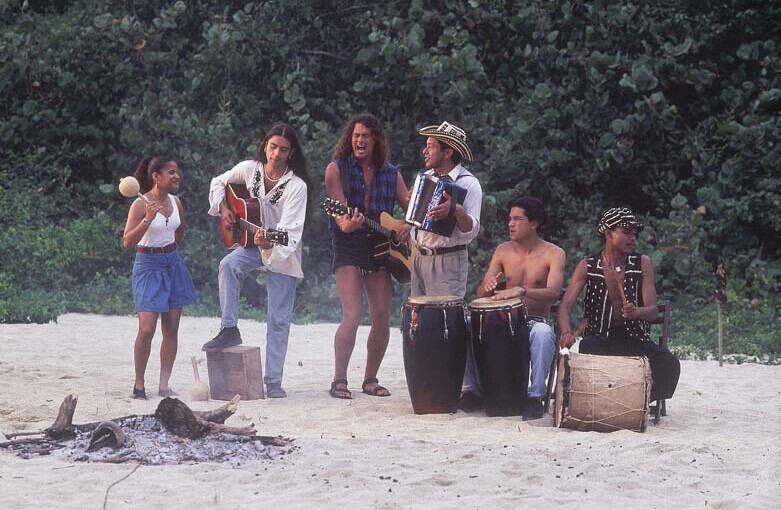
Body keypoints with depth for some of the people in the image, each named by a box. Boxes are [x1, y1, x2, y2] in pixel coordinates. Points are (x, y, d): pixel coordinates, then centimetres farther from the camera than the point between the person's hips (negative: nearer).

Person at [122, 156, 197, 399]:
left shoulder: (175, 202, 6)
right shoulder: (141, 205, -13)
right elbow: (127, 242, -19)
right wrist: (147, 220, -28)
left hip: (173, 264, 6)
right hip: (148, 266, -6)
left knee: (171, 329, 4)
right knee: (147, 329, -13)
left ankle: (164, 385, 9)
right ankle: (139, 385, -1)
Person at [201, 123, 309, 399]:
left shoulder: (296, 186, -19)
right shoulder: (249, 169, -6)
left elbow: (290, 230, -28)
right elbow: (218, 183, 13)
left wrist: (270, 243, -47)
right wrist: (223, 207, -3)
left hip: (283, 254, -3)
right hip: (251, 244, 3)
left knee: (278, 320, -4)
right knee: (228, 265, -32)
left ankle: (273, 382, 2)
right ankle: (229, 330, -22)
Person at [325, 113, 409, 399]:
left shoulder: (391, 174, 11)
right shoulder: (337, 169, 0)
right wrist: (346, 224, -32)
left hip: (381, 249, 4)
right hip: (349, 248, -4)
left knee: (382, 317, 0)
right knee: (353, 314, -17)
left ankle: (370, 379, 14)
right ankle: (339, 380, -9)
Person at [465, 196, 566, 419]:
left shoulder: (553, 254, -4)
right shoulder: (503, 251, 9)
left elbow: (553, 293, -20)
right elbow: (481, 293, 4)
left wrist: (521, 290, -37)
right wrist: (488, 286, -21)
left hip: (536, 323, -4)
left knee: (543, 333, -39)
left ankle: (535, 395, -27)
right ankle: (473, 389, -9)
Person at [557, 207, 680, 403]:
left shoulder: (642, 264, 3)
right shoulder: (587, 267, 2)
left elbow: (652, 310, -3)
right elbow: (566, 304, -7)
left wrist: (636, 312, -29)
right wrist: (566, 332, -29)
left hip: (635, 339, 1)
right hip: (599, 339, -1)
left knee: (669, 364, -24)